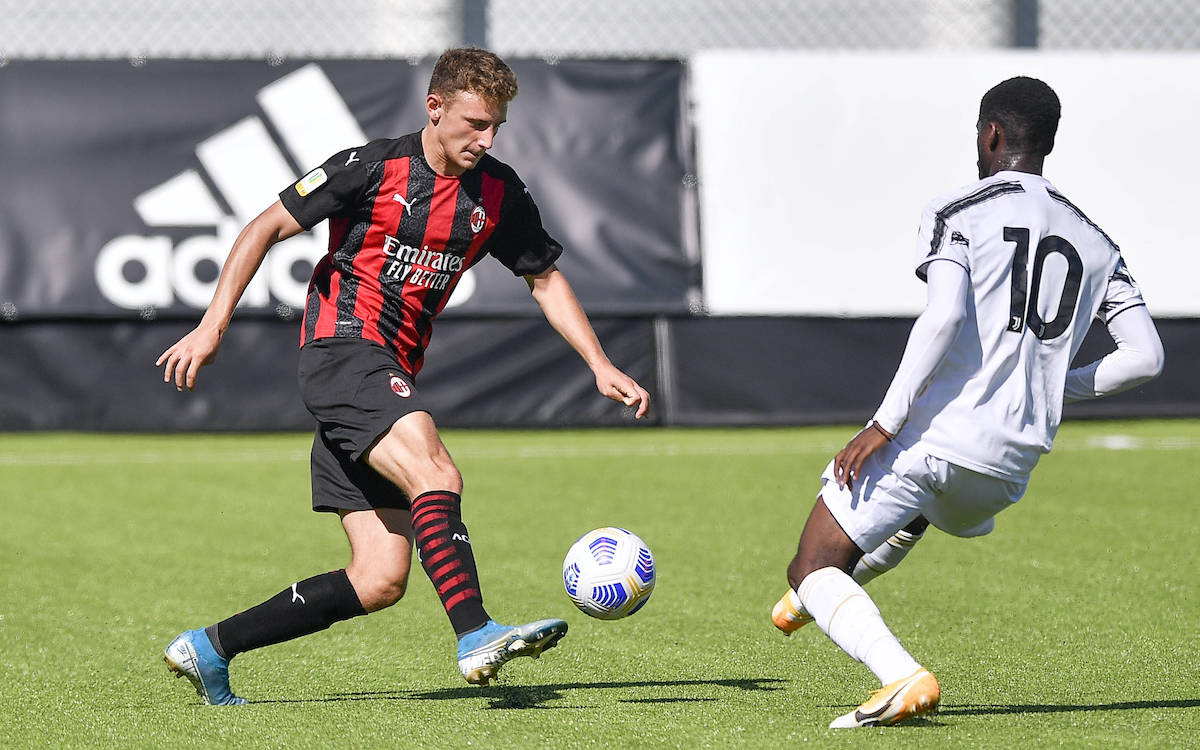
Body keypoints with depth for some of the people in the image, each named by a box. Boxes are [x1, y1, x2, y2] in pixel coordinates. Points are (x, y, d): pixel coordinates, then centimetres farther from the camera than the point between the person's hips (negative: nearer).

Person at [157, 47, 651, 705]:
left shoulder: (499, 193, 9)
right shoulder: (375, 168, -7)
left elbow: (546, 279, 21)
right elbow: (265, 228, -4)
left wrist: (600, 366, 10)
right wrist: (212, 327, -11)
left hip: (390, 375, 7)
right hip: (343, 348, -7)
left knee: (380, 581, -1)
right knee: (435, 474, -31)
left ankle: (209, 648, 9)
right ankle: (476, 637, -41)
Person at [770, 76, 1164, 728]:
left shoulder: (957, 213, -2)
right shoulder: (1096, 244, 14)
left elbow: (943, 317, -19)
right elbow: (1145, 356, 7)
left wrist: (884, 424, -17)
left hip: (932, 434, -6)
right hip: (1011, 465, 6)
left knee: (812, 571, 0)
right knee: (916, 513, 39)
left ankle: (902, 677, -22)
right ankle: (809, 602, 54)